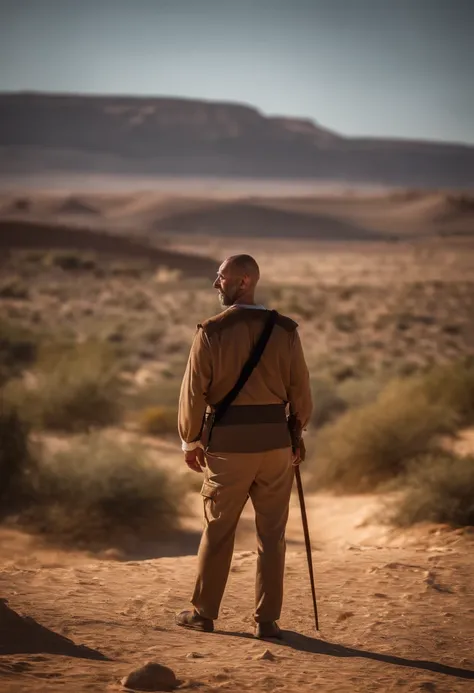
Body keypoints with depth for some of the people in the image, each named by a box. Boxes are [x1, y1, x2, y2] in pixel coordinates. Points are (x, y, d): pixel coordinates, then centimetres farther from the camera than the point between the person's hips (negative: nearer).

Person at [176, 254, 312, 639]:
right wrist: (297, 435, 16)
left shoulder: (212, 332, -8)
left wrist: (191, 441, 6)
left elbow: (194, 391, -6)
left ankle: (204, 612, 20)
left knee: (218, 531, 11)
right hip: (275, 442, 2)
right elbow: (301, 390, 2)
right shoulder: (285, 331, -1)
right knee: (272, 534, 9)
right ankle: (267, 620, 10)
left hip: (228, 444, -2)